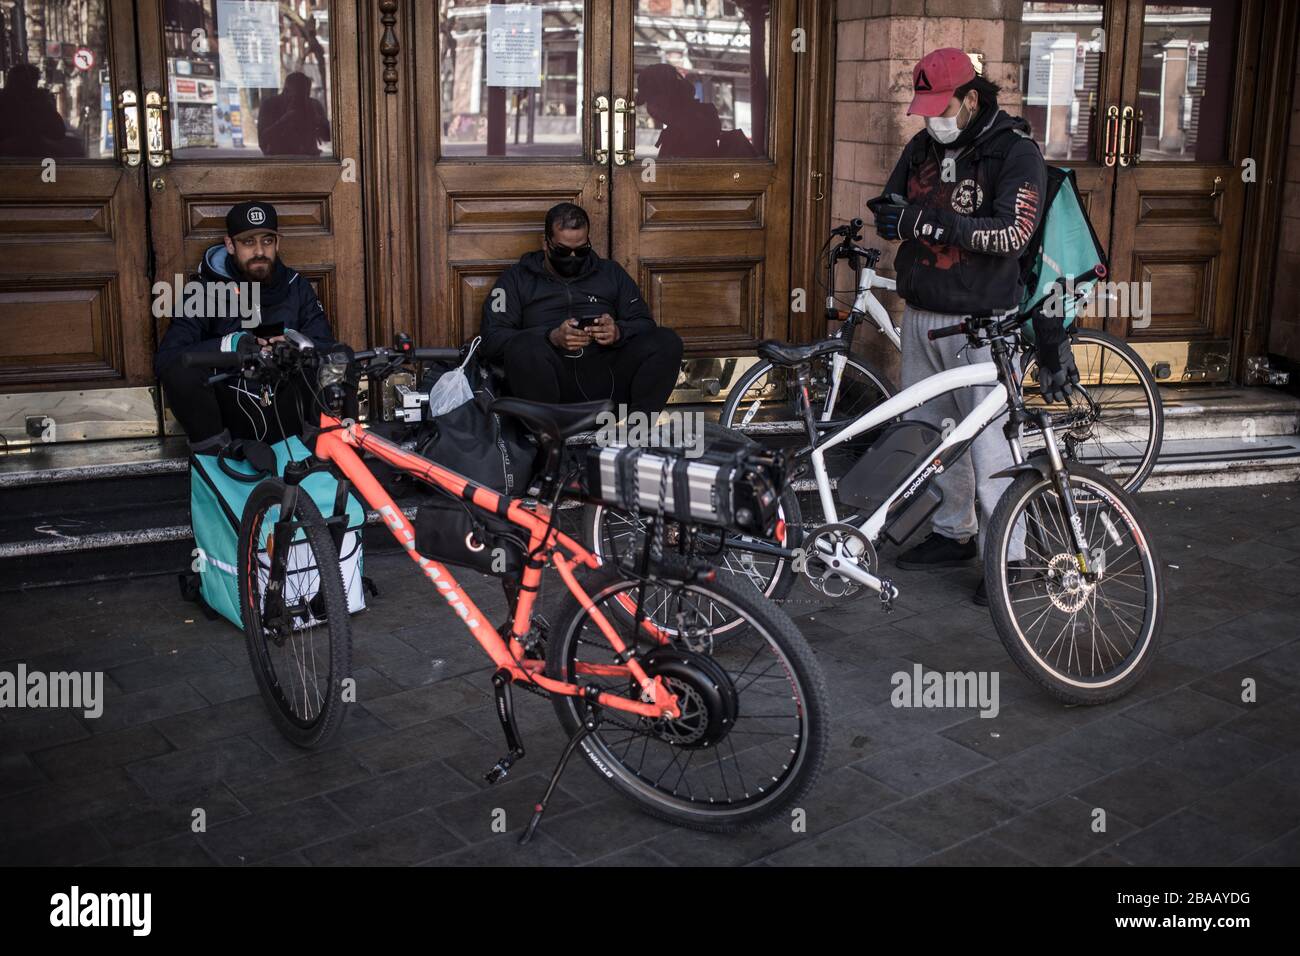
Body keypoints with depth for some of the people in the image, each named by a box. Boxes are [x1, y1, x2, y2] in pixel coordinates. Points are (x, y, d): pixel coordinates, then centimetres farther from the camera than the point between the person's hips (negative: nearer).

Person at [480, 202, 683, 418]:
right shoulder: (518, 277, 16)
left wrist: (619, 332, -7)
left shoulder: (611, 273, 24)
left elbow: (645, 325, 18)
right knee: (525, 346, -34)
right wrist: (551, 338, -12)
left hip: (606, 375, 3)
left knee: (667, 341, -21)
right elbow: (491, 338, 3)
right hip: (552, 380, -2)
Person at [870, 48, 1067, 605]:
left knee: (984, 440, -8)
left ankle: (1008, 554, 4)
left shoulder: (1014, 151, -9)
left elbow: (1012, 232, -20)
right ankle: (954, 534, 28)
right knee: (929, 430, 13)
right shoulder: (923, 148, 10)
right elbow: (888, 215, 12)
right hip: (920, 314, 7)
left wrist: (933, 222, -26)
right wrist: (891, 215, -13)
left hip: (978, 319, -7)